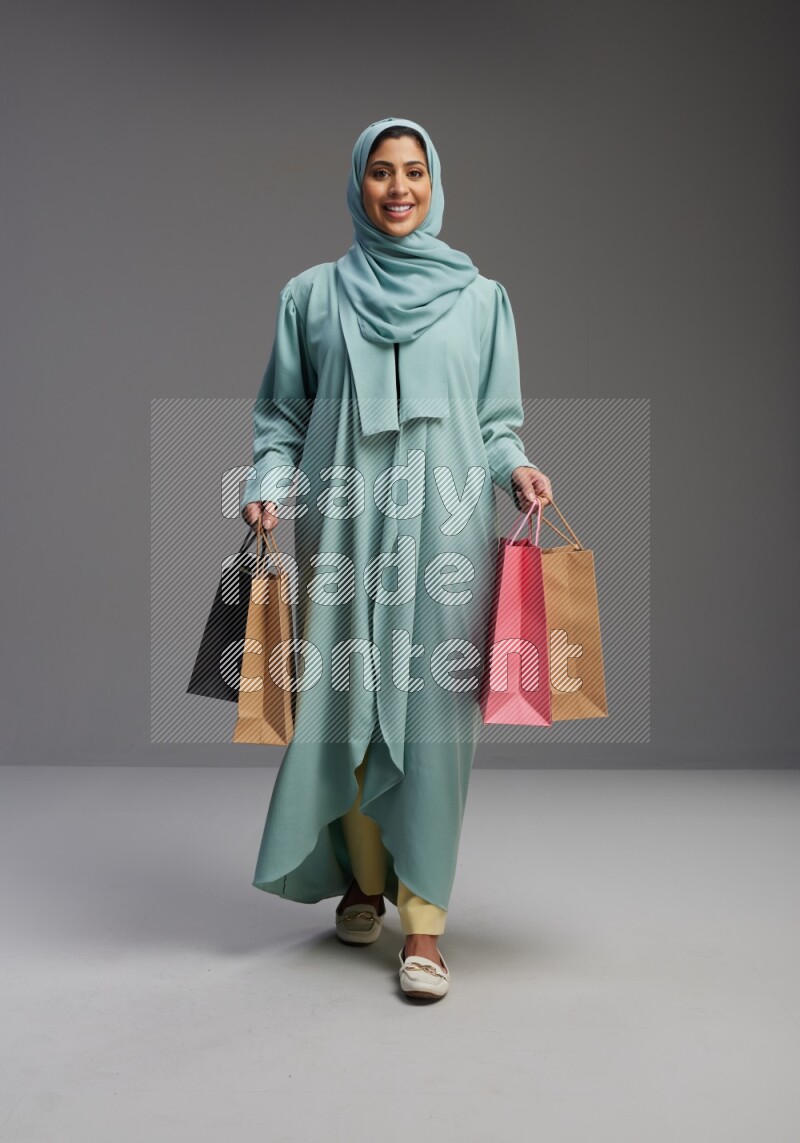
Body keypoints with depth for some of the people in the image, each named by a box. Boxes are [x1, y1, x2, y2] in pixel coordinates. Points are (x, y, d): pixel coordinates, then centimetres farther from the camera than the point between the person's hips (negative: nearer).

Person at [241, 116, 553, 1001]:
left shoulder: (480, 297, 11)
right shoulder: (312, 295, 11)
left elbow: (496, 420, 11)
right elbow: (282, 416, 11)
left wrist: (515, 469, -8)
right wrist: (269, 488, -5)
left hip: (443, 527, -1)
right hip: (343, 526, 1)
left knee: (432, 713, -5)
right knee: (345, 704, 4)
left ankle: (423, 918, 1)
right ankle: (364, 880, 25)